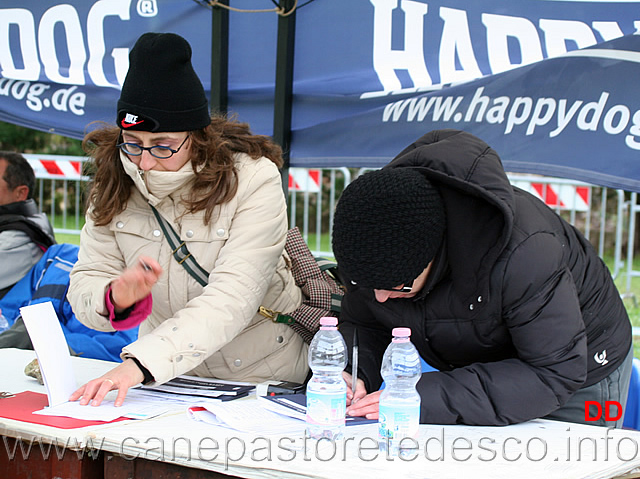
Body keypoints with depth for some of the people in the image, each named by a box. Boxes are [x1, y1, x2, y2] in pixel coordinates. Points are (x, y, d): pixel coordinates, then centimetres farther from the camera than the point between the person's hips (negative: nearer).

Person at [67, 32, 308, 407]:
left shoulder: (253, 179, -16)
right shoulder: (115, 184, -2)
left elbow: (232, 298, -25)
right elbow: (85, 284, -3)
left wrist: (143, 362, -36)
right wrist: (115, 298, -28)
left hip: (264, 379, -4)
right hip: (166, 377, 4)